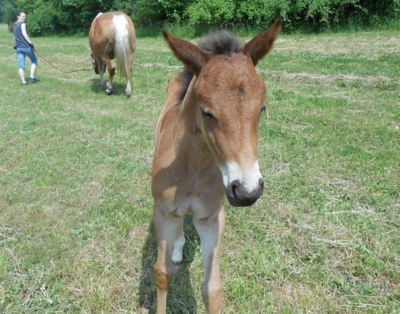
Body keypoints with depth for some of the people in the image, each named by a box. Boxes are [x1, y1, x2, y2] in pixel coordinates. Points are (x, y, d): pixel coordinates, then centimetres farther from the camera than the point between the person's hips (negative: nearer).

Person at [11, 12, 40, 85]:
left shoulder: (14, 26, 20)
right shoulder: (22, 24, -4)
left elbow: (14, 37, 22)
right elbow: (24, 34, -16)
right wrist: (31, 43, -19)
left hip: (18, 47, 7)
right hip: (26, 46, -7)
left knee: (21, 65, 1)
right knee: (34, 61, 9)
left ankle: (23, 81, -3)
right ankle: (32, 76, 0)